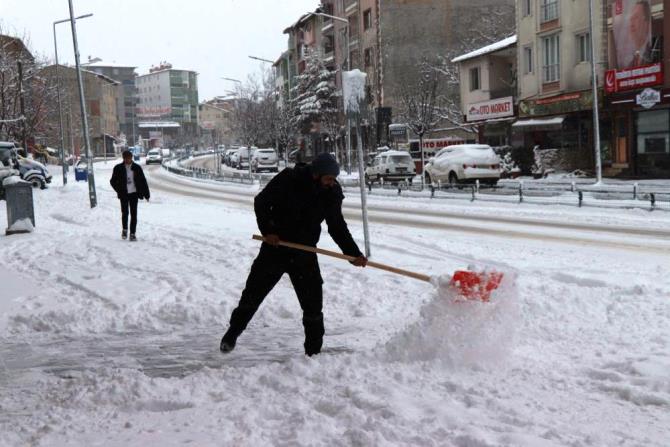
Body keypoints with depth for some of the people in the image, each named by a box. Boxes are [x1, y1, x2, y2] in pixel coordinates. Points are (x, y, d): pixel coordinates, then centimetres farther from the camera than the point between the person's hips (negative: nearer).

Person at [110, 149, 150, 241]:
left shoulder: (137, 168, 0)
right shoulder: (118, 168, -2)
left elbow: (143, 181, 5)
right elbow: (113, 181, 6)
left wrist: (146, 194, 3)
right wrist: (119, 191, -4)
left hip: (134, 193, 0)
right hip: (124, 194, 0)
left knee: (134, 214, 0)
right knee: (124, 213, 3)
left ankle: (132, 233, 7)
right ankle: (124, 230, 27)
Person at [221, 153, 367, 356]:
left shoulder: (331, 193, -7)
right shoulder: (288, 180, -18)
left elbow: (337, 227, 1)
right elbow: (261, 202, -8)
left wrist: (354, 253, -8)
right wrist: (267, 230, -17)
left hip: (304, 253, 2)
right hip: (275, 246, -2)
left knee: (313, 301, -1)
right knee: (254, 291, 9)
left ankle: (314, 351, 12)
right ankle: (232, 333, 29)